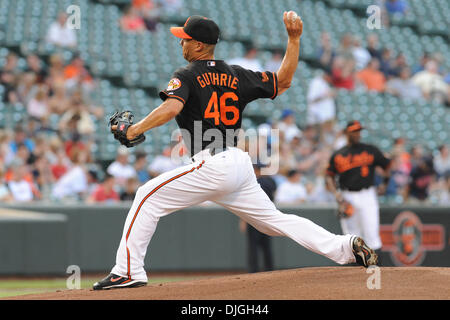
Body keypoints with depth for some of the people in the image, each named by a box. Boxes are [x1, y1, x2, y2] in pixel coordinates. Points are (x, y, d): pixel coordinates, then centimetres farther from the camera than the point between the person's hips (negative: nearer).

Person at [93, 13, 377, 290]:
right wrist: (294, 39, 19)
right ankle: (346, 247, 4)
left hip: (213, 166, -7)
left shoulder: (186, 77, -3)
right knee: (275, 220, 15)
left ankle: (129, 271, -8)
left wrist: (136, 129, -18)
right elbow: (283, 81, 19)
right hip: (240, 163, 7)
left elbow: (172, 107, -22)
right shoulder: (237, 76, 15)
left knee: (149, 196, -1)